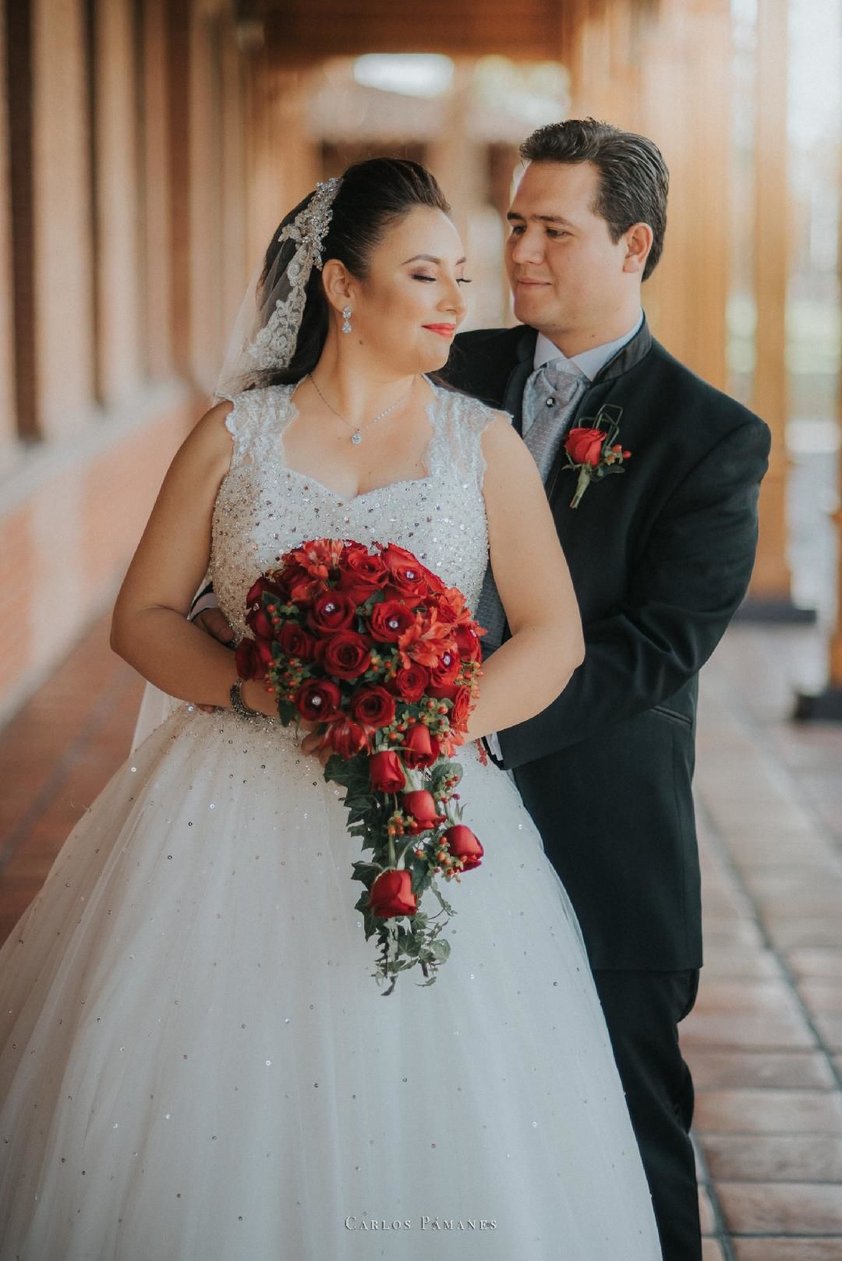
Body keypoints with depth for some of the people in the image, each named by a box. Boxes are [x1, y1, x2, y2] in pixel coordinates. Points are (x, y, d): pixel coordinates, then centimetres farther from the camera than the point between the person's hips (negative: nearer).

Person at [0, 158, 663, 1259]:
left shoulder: (484, 443, 5)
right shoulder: (235, 435, 5)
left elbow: (554, 636, 0)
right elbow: (142, 617, 7)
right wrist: (254, 685, -11)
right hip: (237, 814, 0)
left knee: (432, 1119, -2)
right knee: (209, 1111, 0)